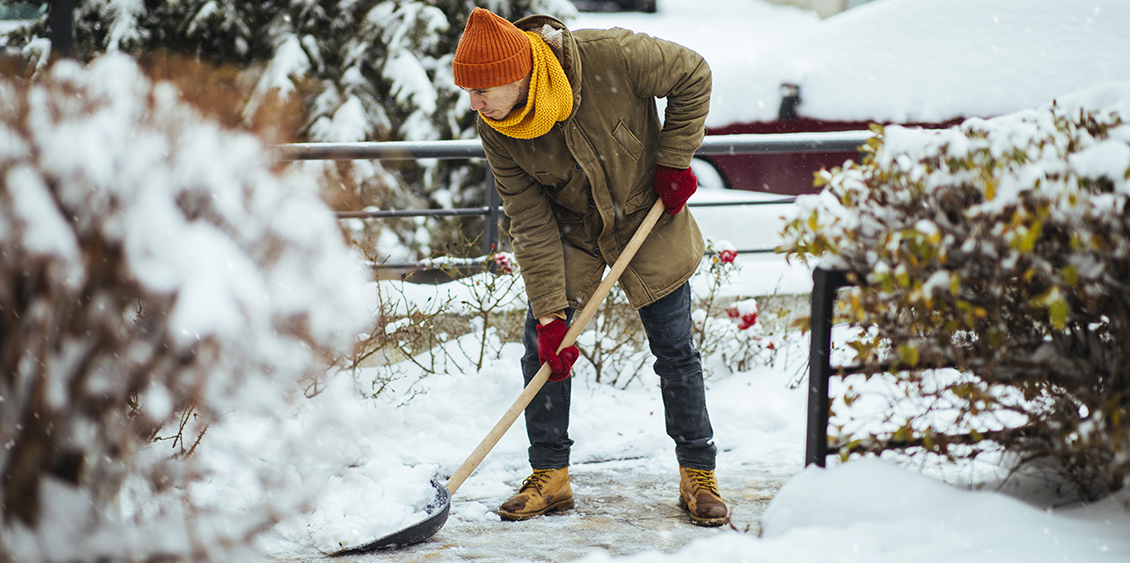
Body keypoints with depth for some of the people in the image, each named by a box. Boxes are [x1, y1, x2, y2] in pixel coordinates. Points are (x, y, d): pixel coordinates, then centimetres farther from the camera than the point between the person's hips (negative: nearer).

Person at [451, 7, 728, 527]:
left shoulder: (611, 56, -34)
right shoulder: (495, 130, -23)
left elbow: (692, 76, -16)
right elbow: (530, 223, -19)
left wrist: (674, 161, -16)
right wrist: (550, 313, -22)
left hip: (649, 216, -2)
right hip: (568, 231, 2)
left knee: (674, 351, 3)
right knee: (542, 346, -4)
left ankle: (698, 474, 15)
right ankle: (549, 475, 10)